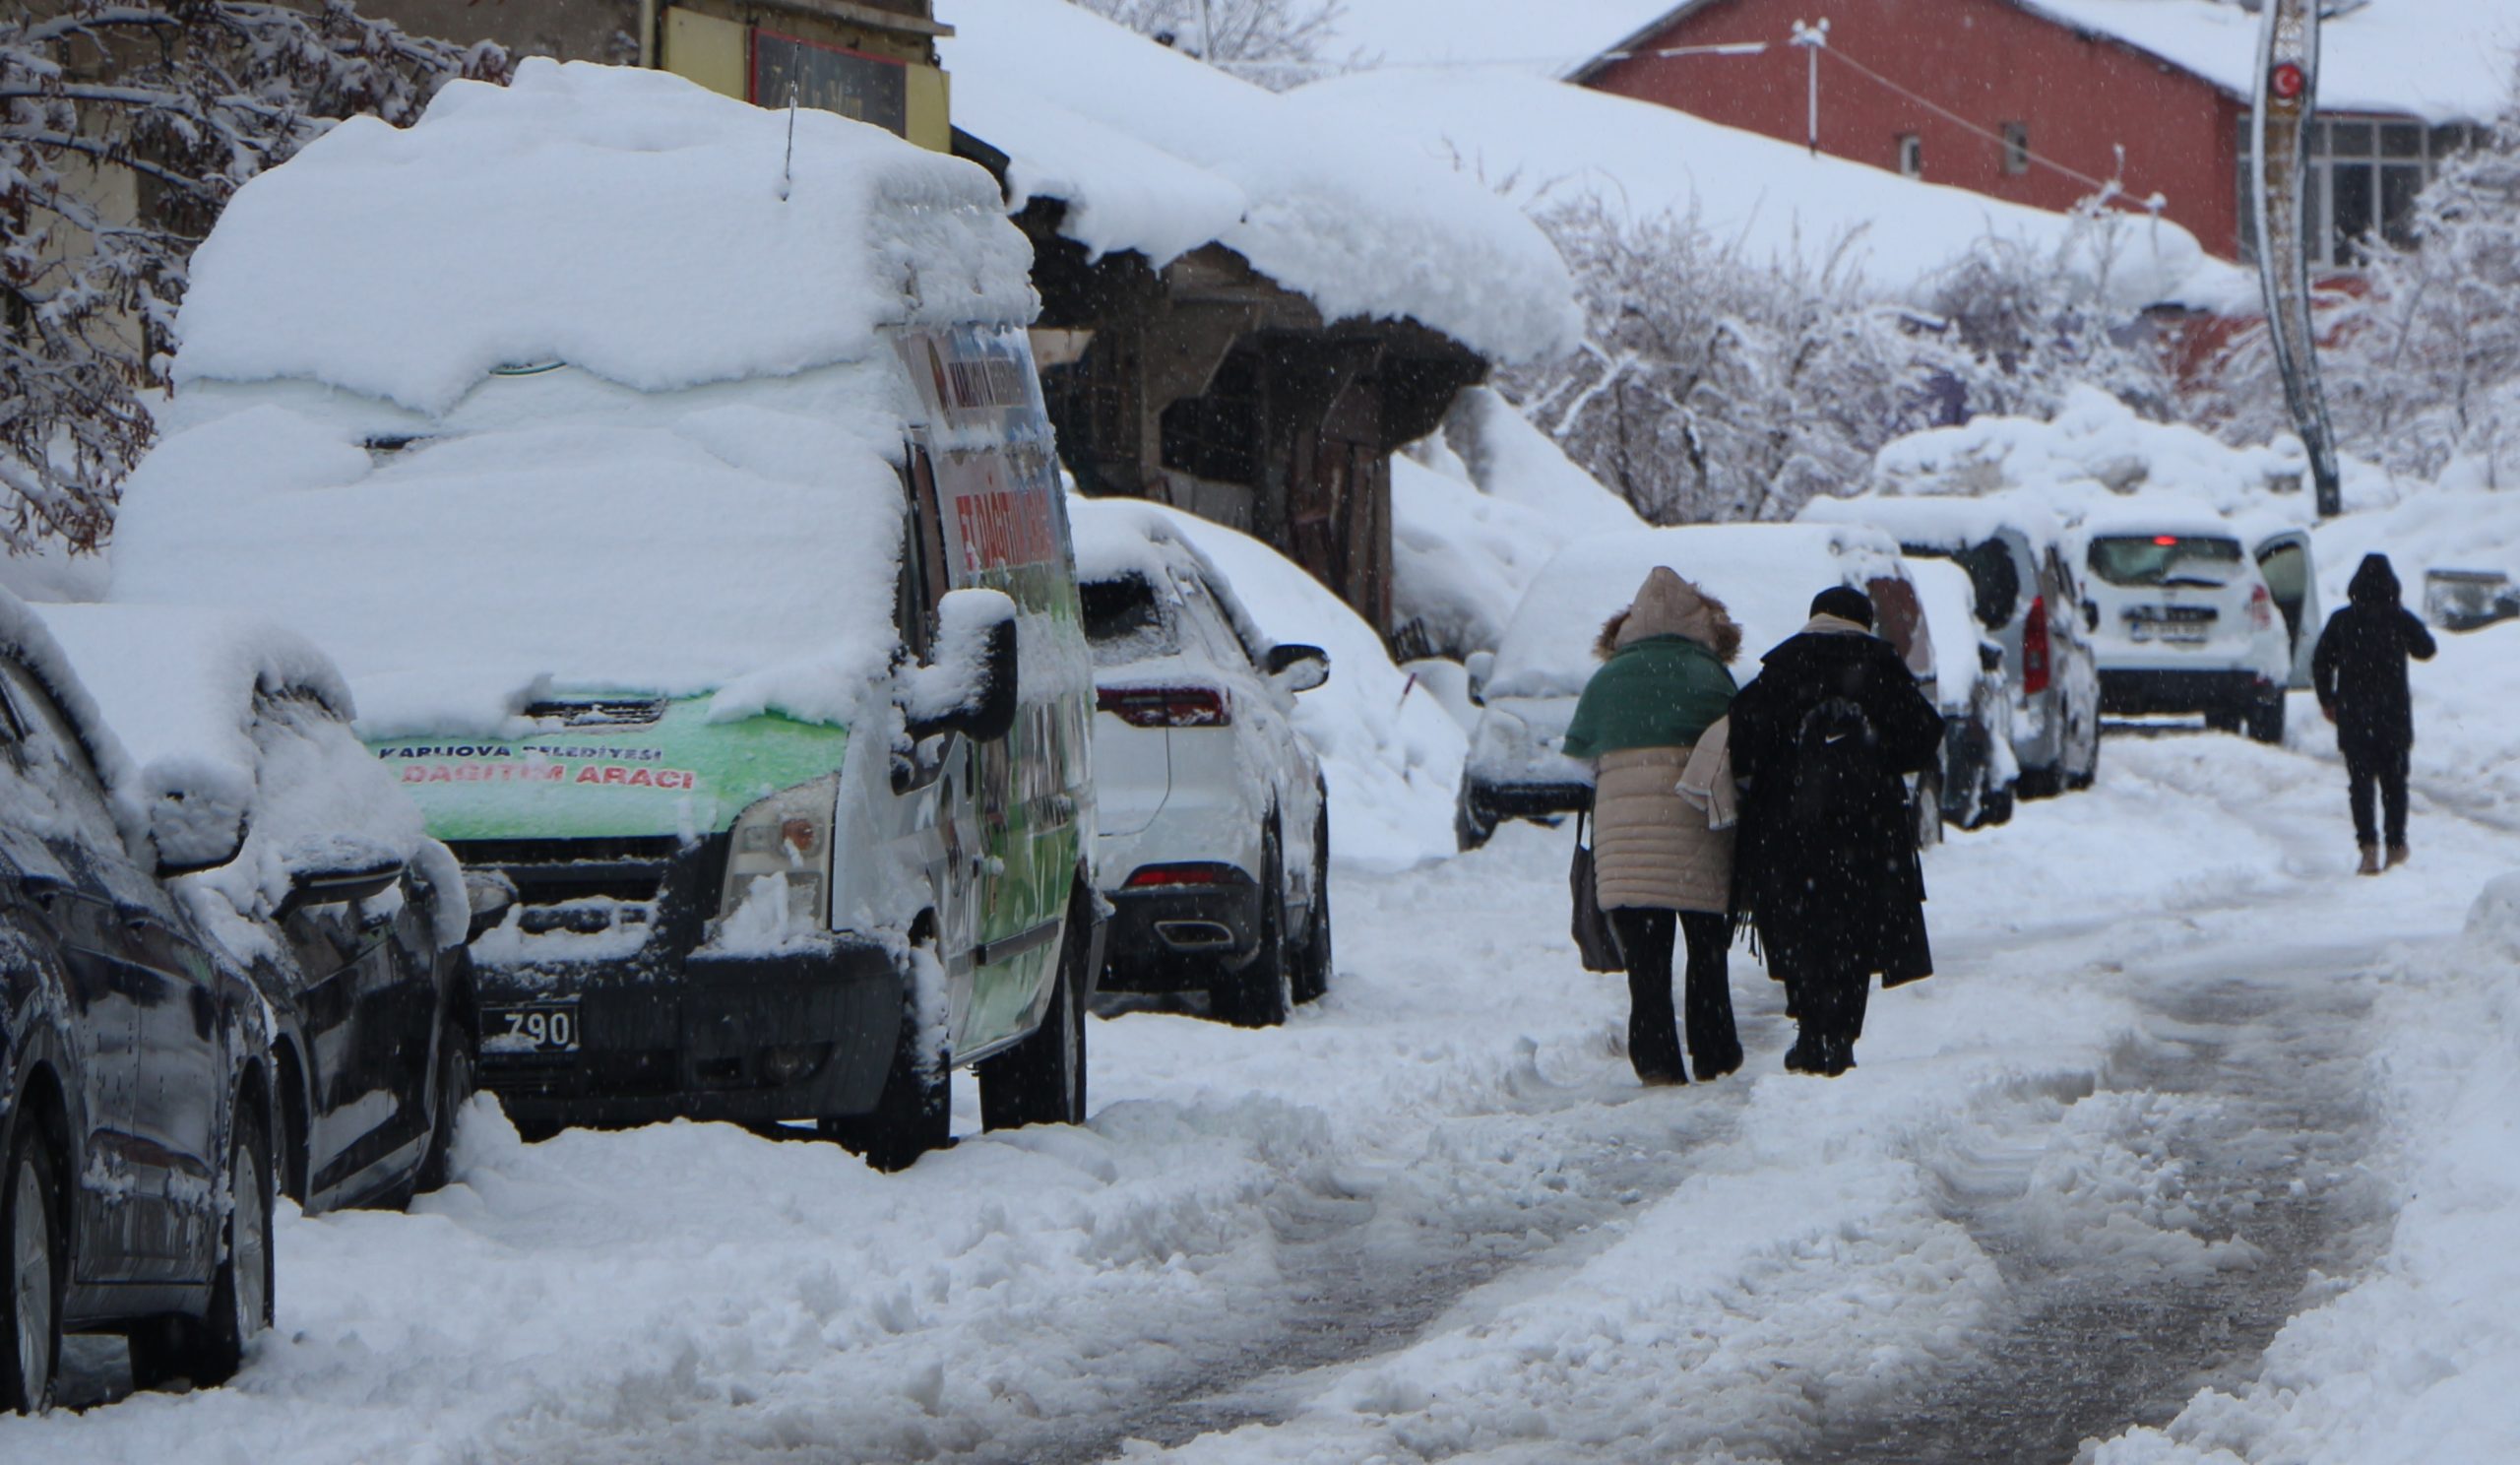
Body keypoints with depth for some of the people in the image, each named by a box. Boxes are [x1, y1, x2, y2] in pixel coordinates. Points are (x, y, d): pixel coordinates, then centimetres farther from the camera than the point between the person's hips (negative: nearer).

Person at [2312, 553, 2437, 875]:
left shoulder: (2341, 621, -3)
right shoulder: (2401, 619, -4)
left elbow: (2321, 663, 0)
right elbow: (2426, 650, 11)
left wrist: (2327, 701, 13)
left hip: (2353, 714, -1)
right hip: (2394, 714, 1)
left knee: (2360, 781, 0)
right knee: (2394, 779, 13)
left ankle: (2368, 846, -12)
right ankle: (2396, 845, 15)